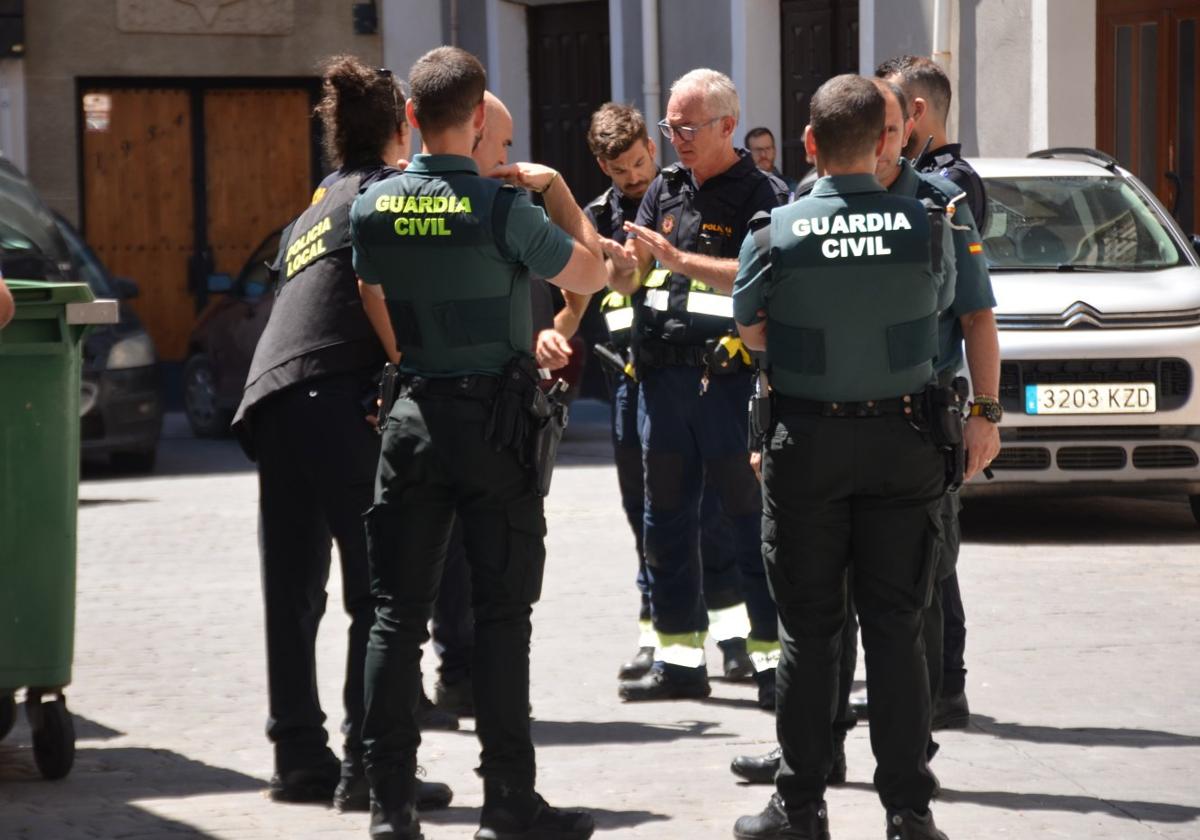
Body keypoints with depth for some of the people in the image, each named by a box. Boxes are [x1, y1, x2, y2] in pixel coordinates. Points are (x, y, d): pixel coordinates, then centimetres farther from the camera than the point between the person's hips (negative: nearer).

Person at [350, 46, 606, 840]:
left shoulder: (372, 208, 0)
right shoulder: (501, 207, -15)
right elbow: (592, 273, -2)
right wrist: (555, 186, 8)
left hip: (414, 414, 4)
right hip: (495, 419, -4)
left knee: (398, 612, 6)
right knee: (501, 615, 2)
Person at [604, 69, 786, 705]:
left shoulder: (763, 195, -2)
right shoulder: (664, 191, 16)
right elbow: (626, 279, 12)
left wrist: (680, 258, -21)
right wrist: (615, 257, -11)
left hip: (729, 374, -6)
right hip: (662, 375, 6)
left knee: (751, 521, -4)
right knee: (666, 521, 9)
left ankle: (774, 659, 2)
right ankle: (679, 658, 17)